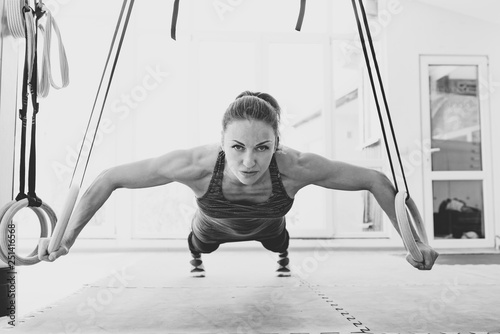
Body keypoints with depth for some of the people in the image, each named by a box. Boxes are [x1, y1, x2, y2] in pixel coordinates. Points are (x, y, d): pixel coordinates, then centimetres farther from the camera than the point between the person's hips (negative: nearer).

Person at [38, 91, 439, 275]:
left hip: (266, 226, 1)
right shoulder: (196, 165, -47)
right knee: (199, 245, 35)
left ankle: (283, 259, 75)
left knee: (278, 241, 37)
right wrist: (65, 238, -34)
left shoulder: (296, 167, -46)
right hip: (214, 228, -1)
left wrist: (412, 241, -30)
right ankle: (196, 260, 73)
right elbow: (110, 178, -37)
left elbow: (376, 180, -33)